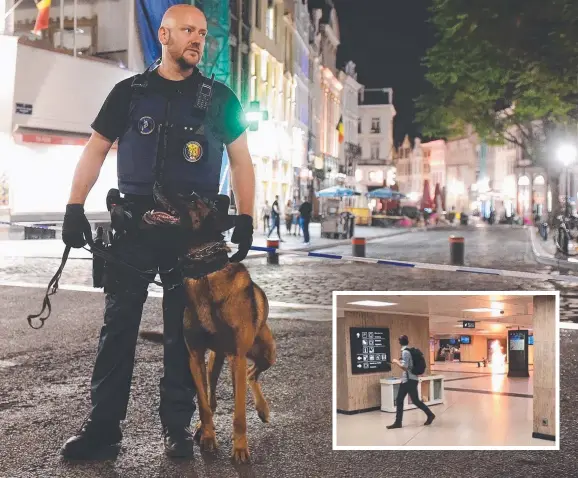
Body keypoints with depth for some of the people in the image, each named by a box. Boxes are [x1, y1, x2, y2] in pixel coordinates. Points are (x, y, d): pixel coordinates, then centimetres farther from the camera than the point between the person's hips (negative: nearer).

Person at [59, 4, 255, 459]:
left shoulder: (219, 98, 8)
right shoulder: (130, 92, 9)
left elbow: (241, 160, 9)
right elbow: (95, 150, 9)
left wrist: (245, 218, -1)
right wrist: (75, 208, -1)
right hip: (134, 222, 1)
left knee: (185, 328, 4)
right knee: (118, 323, 1)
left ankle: (178, 425, 14)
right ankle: (103, 423, 8)